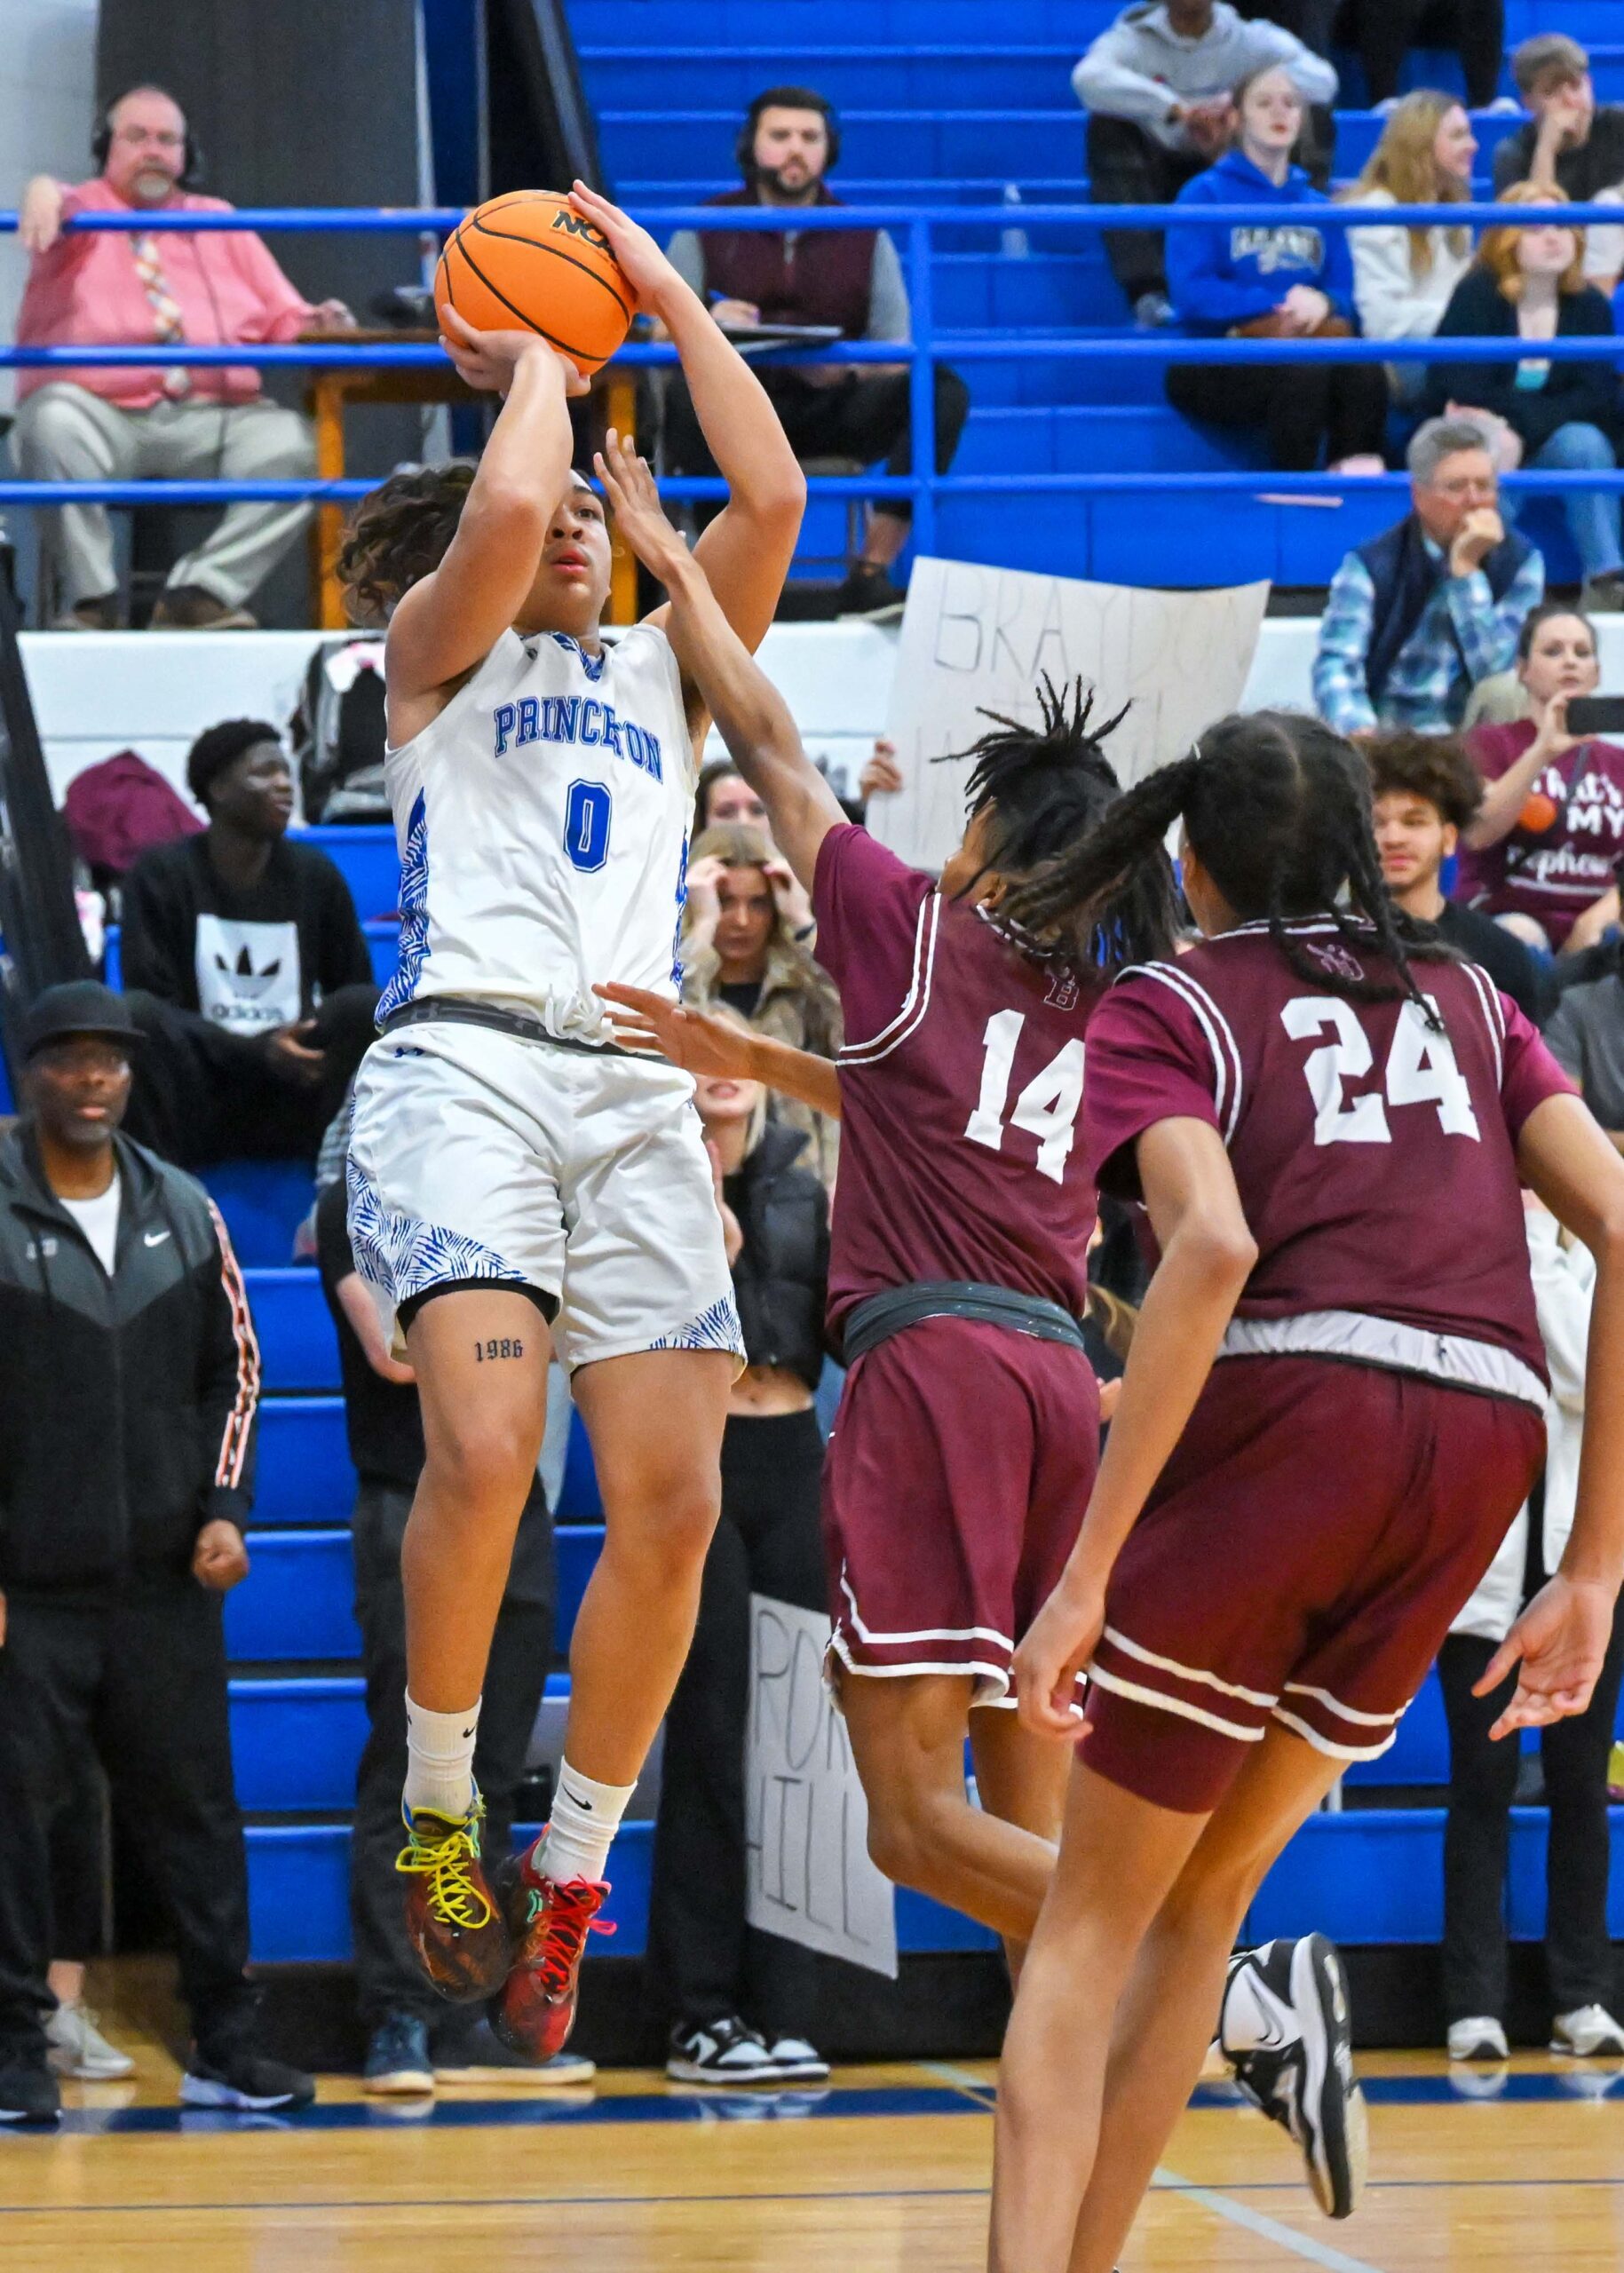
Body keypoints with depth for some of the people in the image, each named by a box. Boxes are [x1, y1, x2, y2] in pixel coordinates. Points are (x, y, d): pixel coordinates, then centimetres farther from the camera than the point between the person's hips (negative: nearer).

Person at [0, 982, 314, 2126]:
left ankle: (227, 2043, 13)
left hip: (166, 1580, 4)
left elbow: (235, 1369, 16)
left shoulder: (184, 1212, 8)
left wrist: (225, 1509, 3)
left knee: (195, 1804, 6)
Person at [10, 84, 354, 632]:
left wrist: (311, 323, -6)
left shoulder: (217, 220, 25)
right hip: (101, 414, -3)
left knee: (294, 441, -26)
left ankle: (201, 592, -23)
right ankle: (92, 600, -26)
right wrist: (43, 194, -39)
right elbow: (61, 209, -13)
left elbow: (281, 316, 18)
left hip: (210, 420, 3)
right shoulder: (84, 209, 14)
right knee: (55, 422, -37)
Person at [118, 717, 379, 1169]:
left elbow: (355, 986, 9)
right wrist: (256, 1051, -23)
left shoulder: (314, 873, 7)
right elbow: (153, 1002, -8)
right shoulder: (161, 873, -2)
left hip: (293, 1106, 2)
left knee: (365, 1007, -23)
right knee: (136, 1013, -31)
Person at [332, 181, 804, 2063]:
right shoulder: (436, 653, 14)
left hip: (638, 1092, 5)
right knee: (484, 1453, -24)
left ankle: (569, 1872, 7)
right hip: (466, 1059, -5)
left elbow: (771, 501, 11)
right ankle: (436, 1813, -6)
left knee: (671, 1511, -6)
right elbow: (503, 517, -8)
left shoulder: (661, 674, 26)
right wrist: (538, 359, 9)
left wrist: (667, 302, 14)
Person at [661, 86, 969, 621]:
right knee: (686, 394, -36)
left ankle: (871, 572, -23)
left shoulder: (864, 236, 12)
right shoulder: (705, 230, 9)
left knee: (942, 389, -24)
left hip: (836, 411, 2)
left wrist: (849, 369, -20)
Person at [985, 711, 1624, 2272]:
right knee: (1200, 1902, 20)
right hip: (1487, 1445, 4)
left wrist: (1086, 1572, -13)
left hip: (1292, 1406, -4)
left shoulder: (1168, 1007, 10)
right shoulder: (1468, 1002, 24)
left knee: (1091, 1924, 6)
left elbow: (1215, 1246, -10)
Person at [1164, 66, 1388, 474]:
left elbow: (1344, 296, 14)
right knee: (1303, 374, -36)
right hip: (1215, 361, -4)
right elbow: (1192, 294, -8)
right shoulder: (1206, 194, 4)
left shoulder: (1317, 208, 19)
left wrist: (1322, 303, -11)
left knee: (1364, 371, -29)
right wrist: (1280, 303, -14)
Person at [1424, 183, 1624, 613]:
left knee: (1586, 444, -29)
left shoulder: (1588, 305, -1)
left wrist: (1518, 429, -23)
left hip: (1546, 446, 3)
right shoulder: (1478, 295, -12)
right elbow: (1465, 392, -20)